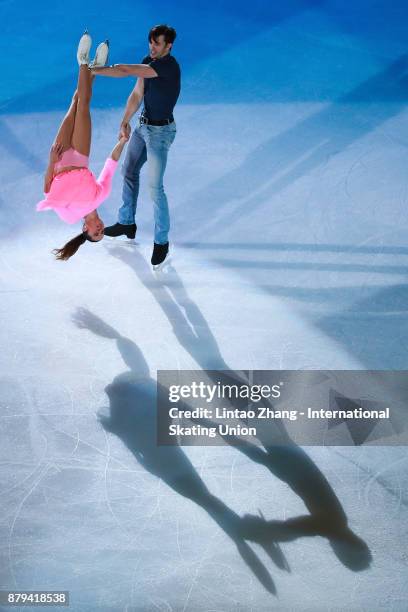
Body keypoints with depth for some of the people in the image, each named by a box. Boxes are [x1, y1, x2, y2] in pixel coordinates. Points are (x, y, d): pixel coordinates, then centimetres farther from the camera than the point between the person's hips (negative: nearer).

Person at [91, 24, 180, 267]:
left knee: (155, 187, -9)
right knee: (129, 172, 21)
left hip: (161, 131, -9)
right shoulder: (148, 61, 2)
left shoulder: (169, 65, -26)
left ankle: (162, 241, 3)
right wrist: (125, 121, 3)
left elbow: (125, 70, -30)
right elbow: (137, 94, 10)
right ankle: (127, 223, 38)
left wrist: (94, 70, -24)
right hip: (143, 126, 9)